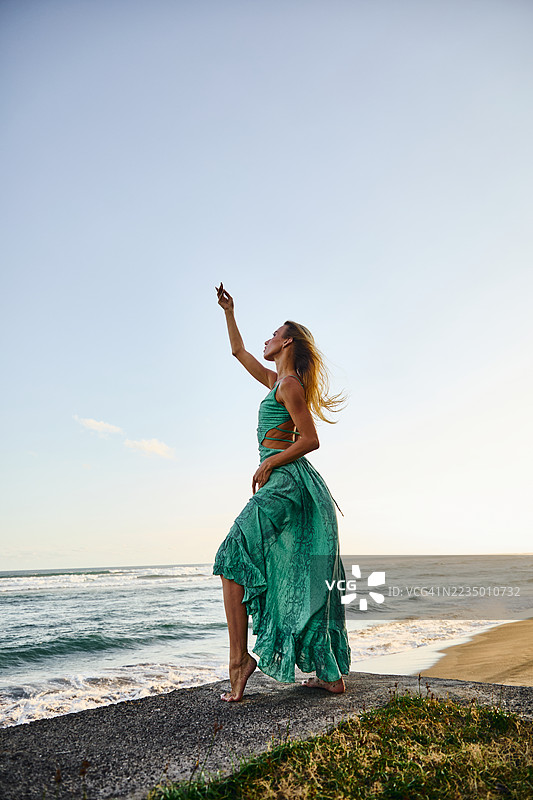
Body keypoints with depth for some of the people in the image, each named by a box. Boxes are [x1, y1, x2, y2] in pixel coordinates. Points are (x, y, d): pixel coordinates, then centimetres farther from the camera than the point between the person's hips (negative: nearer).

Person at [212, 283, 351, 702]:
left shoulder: (290, 384, -8)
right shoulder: (275, 380, 19)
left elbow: (310, 439, -14)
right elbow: (238, 351, 32)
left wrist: (268, 463, -12)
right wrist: (229, 312, 31)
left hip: (284, 481, -9)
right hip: (290, 484, 9)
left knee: (233, 561, -9)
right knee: (303, 582, 8)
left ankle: (240, 659, -9)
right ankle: (331, 674, 13)